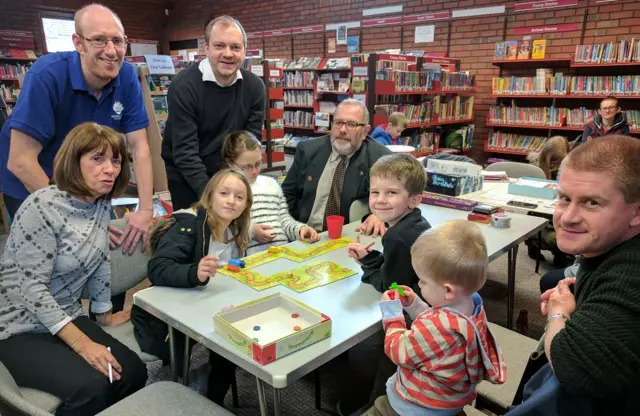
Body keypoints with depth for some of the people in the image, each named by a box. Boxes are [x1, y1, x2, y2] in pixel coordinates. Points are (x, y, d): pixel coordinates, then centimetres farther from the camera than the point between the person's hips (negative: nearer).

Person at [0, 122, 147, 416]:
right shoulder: (42, 207, -22)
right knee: (92, 386, -25)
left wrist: (104, 314, 16)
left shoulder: (102, 204, -1)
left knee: (133, 372, -10)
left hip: (66, 318, 7)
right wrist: (81, 343, -27)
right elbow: (33, 287, -24)